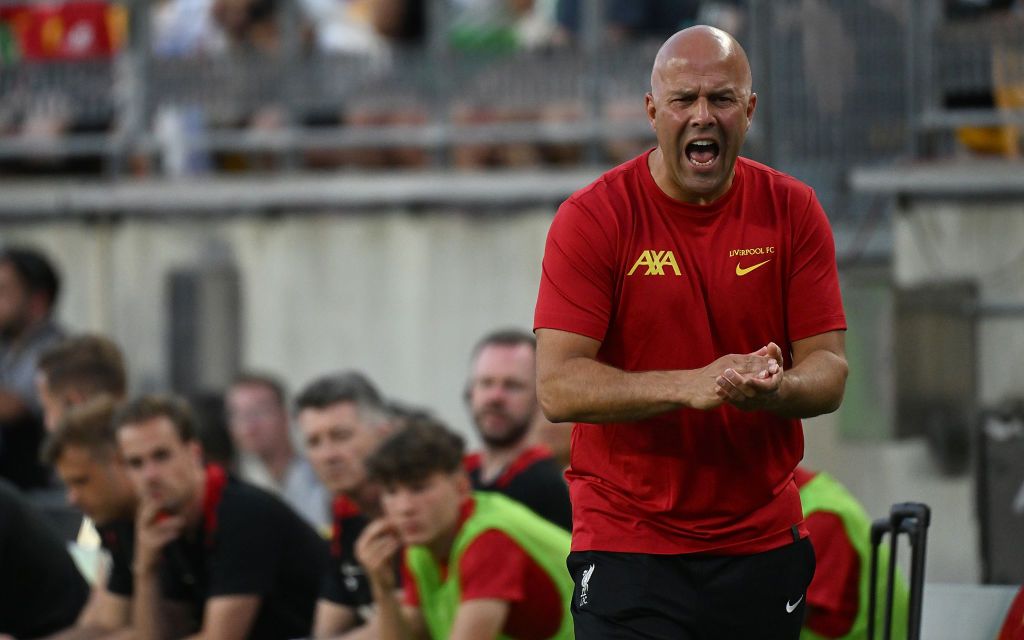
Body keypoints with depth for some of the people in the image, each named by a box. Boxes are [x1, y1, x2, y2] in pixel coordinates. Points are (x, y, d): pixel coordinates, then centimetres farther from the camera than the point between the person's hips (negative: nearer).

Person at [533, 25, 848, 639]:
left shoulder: (793, 212, 3)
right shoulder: (592, 217, -6)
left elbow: (830, 371, 1)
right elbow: (558, 386, -14)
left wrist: (772, 388, -23)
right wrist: (690, 386, -27)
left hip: (765, 539, 3)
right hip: (627, 545, -3)